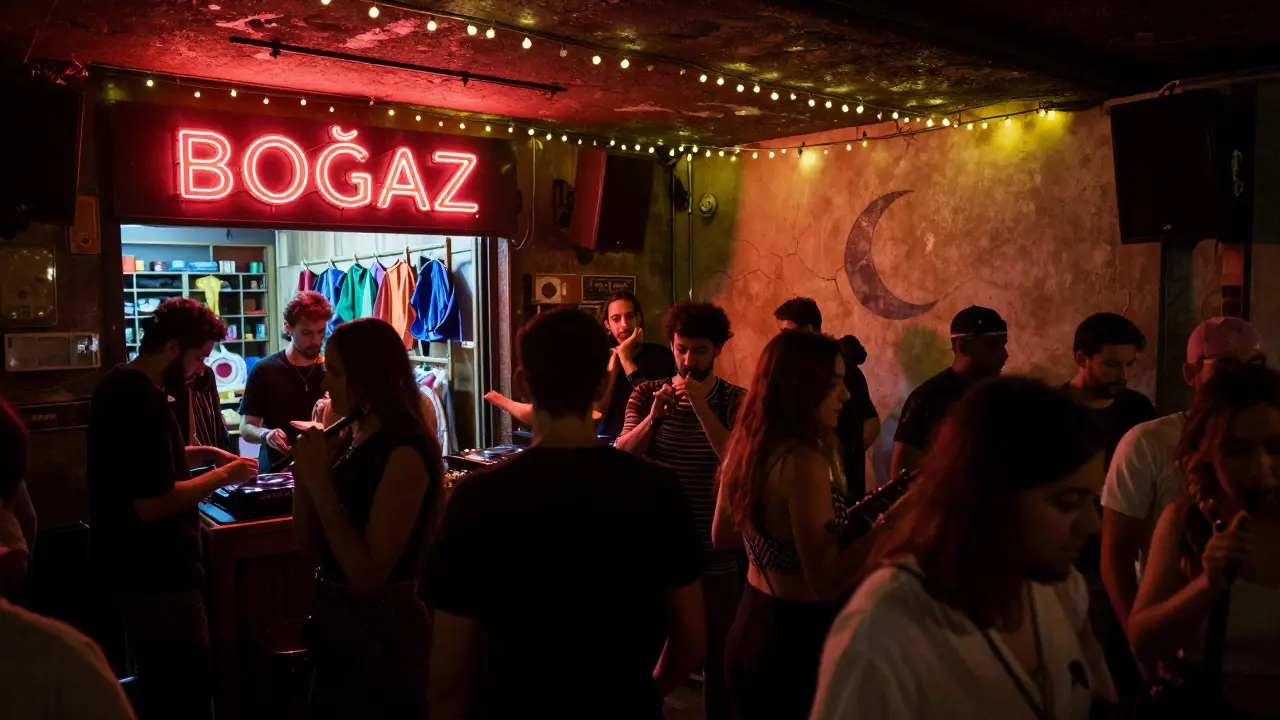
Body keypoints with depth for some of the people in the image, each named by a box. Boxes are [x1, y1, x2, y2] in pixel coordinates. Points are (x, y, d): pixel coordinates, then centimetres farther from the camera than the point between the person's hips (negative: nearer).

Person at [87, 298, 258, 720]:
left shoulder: (117, 385, 8)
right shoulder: (144, 402, -24)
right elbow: (153, 504, -28)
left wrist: (203, 454, 9)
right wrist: (222, 476, -17)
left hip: (130, 565, 10)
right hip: (157, 574, -10)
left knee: (157, 685, 23)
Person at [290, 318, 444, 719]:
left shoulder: (405, 453, -22)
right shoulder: (353, 440, 3)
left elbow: (367, 575, -25)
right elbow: (310, 547, 7)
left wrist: (320, 483, -22)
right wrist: (305, 473, -7)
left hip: (383, 634, -8)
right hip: (337, 624, 8)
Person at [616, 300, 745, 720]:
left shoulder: (736, 400, -4)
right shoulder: (647, 394, -1)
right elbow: (620, 457, -11)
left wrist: (701, 406, -25)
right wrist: (653, 417, -27)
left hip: (715, 550, -1)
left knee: (717, 652, 12)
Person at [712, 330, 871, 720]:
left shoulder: (748, 444, 1)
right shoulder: (803, 461, -25)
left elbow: (722, 536, 14)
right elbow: (826, 583, -26)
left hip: (750, 627, 8)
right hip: (798, 643, -8)